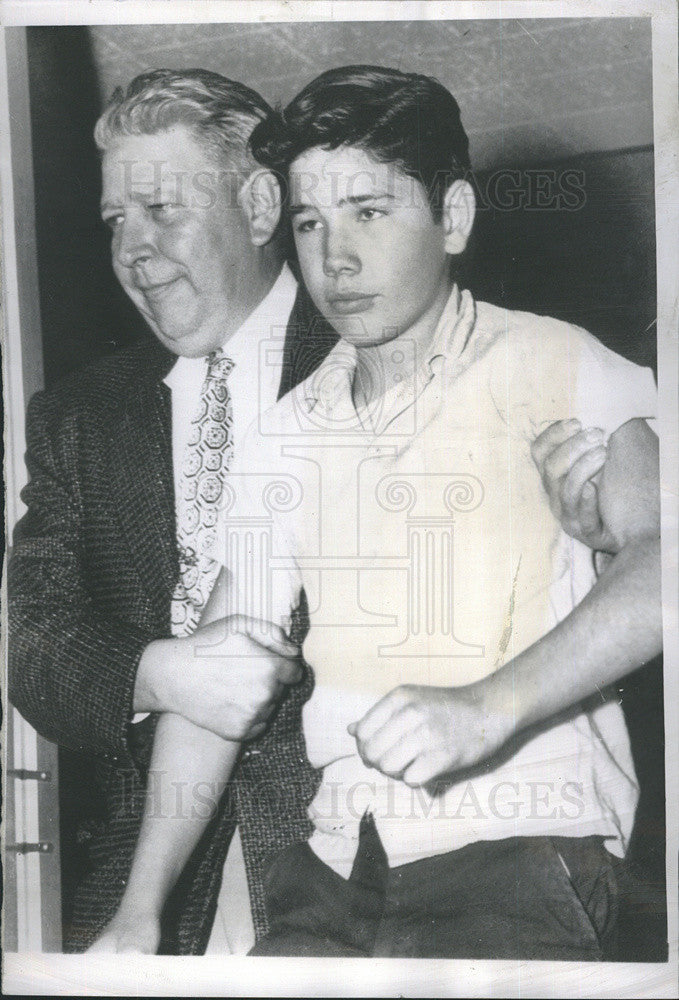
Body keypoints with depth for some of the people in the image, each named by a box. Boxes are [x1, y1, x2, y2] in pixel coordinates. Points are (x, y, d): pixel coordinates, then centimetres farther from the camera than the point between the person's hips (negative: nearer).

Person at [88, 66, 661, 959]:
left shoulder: (554, 366, -3)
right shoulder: (289, 434, 11)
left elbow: (656, 561, -18)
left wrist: (488, 706, -30)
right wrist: (140, 911, 3)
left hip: (518, 852, -3)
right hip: (334, 872, 4)